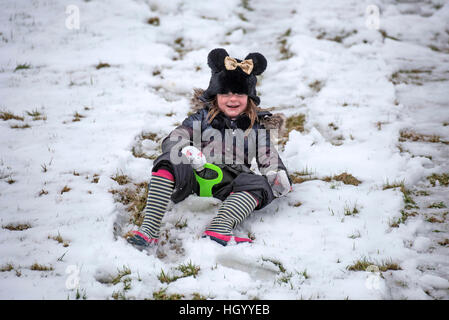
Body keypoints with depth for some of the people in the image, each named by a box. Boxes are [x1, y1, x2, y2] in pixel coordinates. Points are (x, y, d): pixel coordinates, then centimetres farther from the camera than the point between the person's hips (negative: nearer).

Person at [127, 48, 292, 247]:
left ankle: (219, 228, -54)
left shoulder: (257, 126, 19)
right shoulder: (201, 119, 16)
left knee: (259, 184, -29)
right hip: (192, 178, 0)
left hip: (229, 184, 0)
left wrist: (278, 176, -10)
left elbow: (270, 159, 16)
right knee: (168, 161, -27)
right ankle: (149, 228, -41)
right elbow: (172, 141, 5)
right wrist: (186, 153, -20)